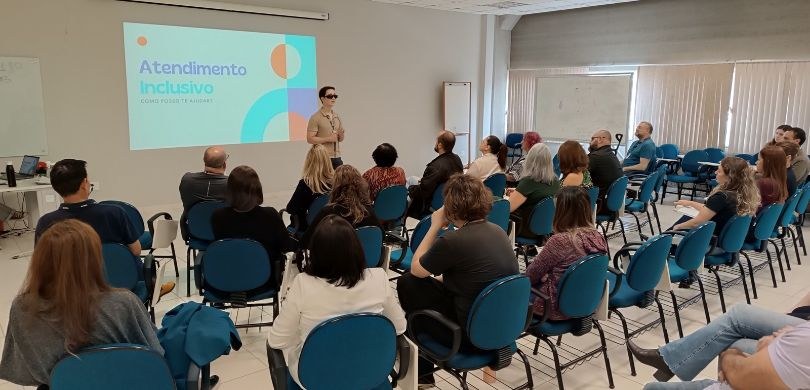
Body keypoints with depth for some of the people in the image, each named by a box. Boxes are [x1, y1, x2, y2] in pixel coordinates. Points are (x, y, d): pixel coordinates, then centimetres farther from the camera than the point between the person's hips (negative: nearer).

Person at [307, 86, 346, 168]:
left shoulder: (337, 117, 13)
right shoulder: (316, 118, -5)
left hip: (337, 158, 6)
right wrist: (328, 139, -16)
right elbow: (310, 139, -10)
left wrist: (341, 135, -4)